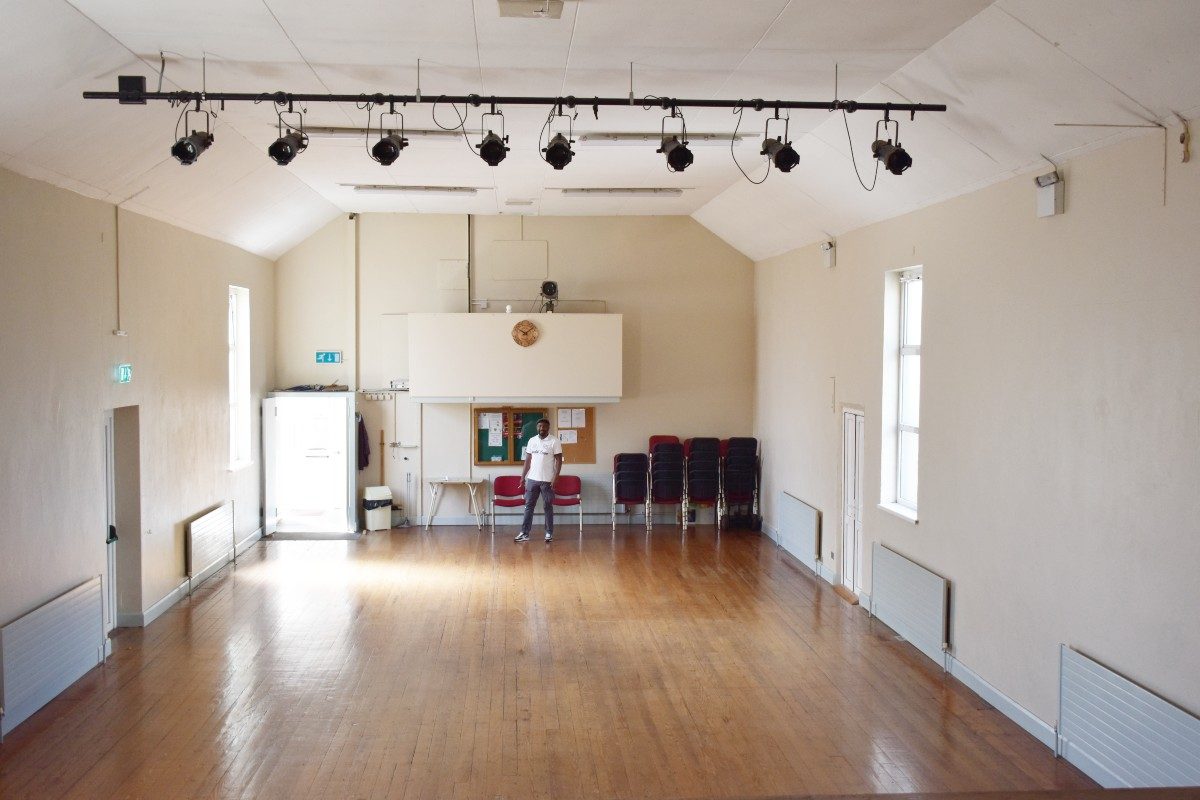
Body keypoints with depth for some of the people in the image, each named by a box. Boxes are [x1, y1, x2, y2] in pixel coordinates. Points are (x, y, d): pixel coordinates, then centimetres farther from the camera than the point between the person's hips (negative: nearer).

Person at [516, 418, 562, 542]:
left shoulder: (554, 441, -5)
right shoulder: (532, 440, 8)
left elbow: (559, 460, -7)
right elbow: (528, 460, 12)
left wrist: (555, 478, -14)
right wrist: (523, 477, 8)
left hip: (547, 480, -4)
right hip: (532, 479, 4)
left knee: (548, 507, 4)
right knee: (528, 506, 4)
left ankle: (549, 533, 12)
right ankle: (524, 533, 7)